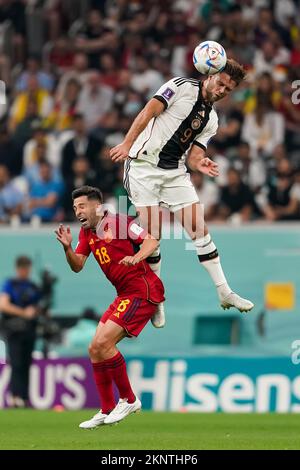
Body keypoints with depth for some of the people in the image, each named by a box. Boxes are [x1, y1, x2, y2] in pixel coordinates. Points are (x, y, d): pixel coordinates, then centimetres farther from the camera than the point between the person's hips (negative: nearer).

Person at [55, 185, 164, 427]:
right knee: (95, 349, 6)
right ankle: (107, 411, 13)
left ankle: (129, 400, -3)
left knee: (103, 343, -17)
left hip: (143, 291, -9)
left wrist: (136, 257, -35)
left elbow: (152, 241, -16)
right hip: (125, 295, 9)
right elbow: (77, 266, 10)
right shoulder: (86, 233, 14)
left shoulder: (119, 221, -10)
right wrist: (67, 246, -9)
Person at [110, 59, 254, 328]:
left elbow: (192, 156, 9)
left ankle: (225, 293, 1)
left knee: (199, 229, -3)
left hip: (175, 172, 6)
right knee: (152, 235, -8)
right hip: (143, 166, -6)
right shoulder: (182, 87, -5)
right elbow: (148, 112, -12)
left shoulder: (211, 120, 14)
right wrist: (126, 144, -20)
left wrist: (201, 164, -15)